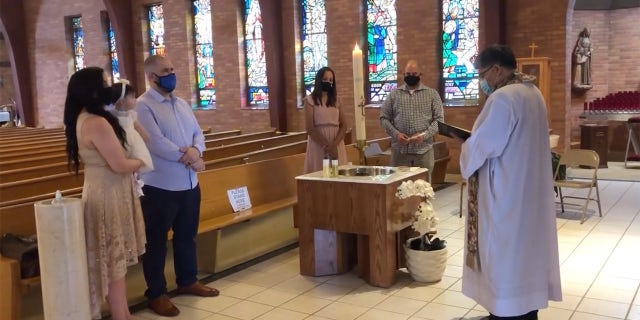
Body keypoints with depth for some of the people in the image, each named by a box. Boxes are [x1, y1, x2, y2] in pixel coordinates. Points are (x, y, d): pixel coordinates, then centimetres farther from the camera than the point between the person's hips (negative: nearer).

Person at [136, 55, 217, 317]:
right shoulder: (143, 106, -12)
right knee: (156, 242, 5)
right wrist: (190, 159, -14)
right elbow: (157, 143, -21)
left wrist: (196, 150, -14)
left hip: (189, 184, 8)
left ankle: (187, 281, 37)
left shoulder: (182, 104, 13)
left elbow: (198, 133, 9)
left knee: (187, 236, 19)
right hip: (159, 187, -7)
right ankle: (156, 294, 18)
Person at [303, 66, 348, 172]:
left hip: (337, 145, 4)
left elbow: (344, 125, 5)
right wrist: (327, 146, -13)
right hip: (318, 145, -4)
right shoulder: (310, 100, 0)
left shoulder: (336, 100, 13)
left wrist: (334, 144, -11)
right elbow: (310, 129, -8)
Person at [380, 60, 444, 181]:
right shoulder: (394, 94, 8)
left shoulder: (432, 94, 6)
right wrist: (395, 134, -10)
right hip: (400, 149, 0)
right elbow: (384, 118, 7)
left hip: (424, 149, 0)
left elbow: (439, 119, 2)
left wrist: (425, 135, -13)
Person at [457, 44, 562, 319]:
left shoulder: (502, 98, -21)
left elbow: (481, 145, -18)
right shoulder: (532, 92, 10)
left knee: (504, 252, 2)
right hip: (529, 186, 10)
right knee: (525, 245, 16)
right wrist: (474, 142, 11)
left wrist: (466, 149, 3)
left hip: (506, 191, -10)